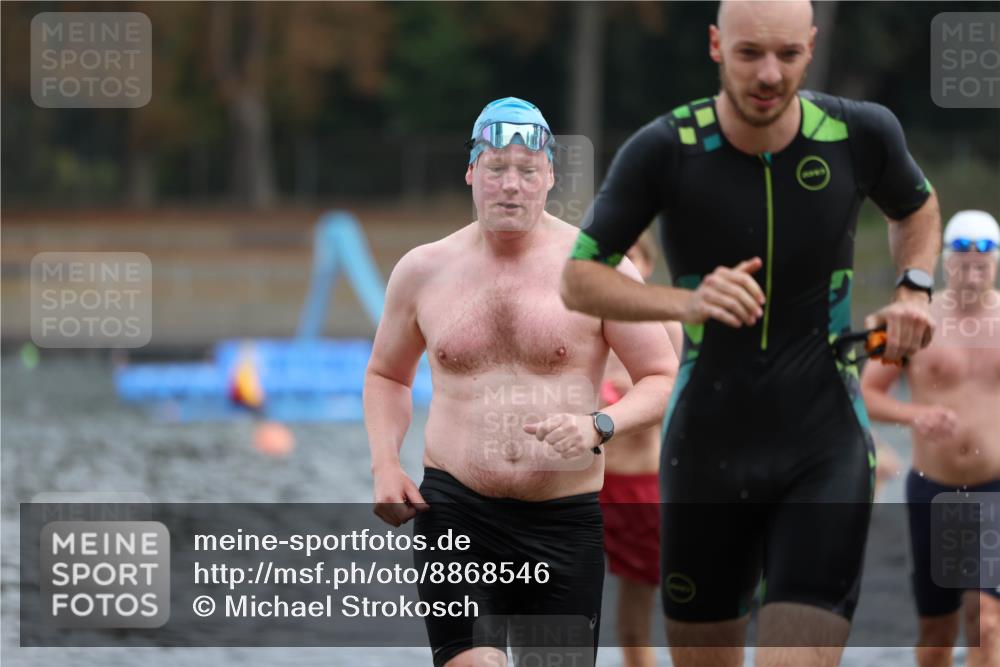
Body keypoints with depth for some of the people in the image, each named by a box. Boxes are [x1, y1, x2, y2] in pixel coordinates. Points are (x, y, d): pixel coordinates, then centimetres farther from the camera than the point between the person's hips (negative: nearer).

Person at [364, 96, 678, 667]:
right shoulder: (423, 271, 7)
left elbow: (664, 380, 0)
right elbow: (387, 374, 24)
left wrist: (599, 426, -19)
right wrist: (385, 465, 6)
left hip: (566, 518, 0)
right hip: (454, 512, 1)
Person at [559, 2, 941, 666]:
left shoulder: (861, 133, -6)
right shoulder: (664, 151, -12)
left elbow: (916, 208, 17)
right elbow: (578, 281, -7)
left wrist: (915, 288, -3)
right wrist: (688, 301, -24)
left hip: (825, 452, 0)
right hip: (707, 451, 0)